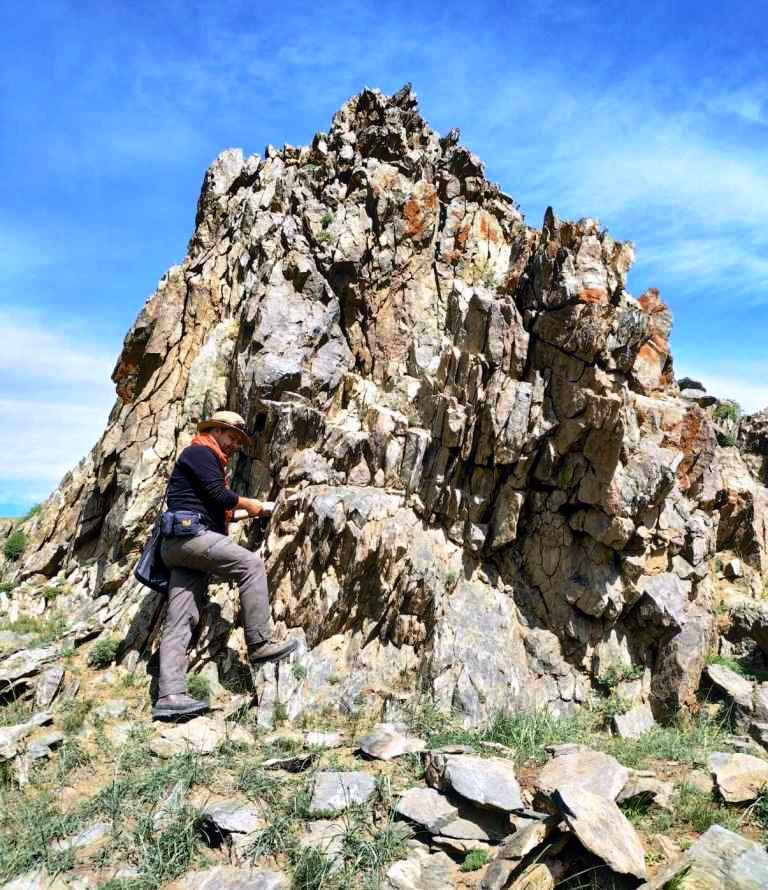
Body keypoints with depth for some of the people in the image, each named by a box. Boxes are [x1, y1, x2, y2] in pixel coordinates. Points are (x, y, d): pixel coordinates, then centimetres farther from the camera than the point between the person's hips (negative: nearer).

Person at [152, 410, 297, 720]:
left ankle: (169, 695, -5)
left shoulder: (209, 460, 31)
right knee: (251, 564, -17)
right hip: (189, 533, -10)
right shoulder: (199, 452, 1)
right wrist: (247, 504, 2)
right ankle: (260, 643, -18)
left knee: (180, 621, 0)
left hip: (183, 543, 10)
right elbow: (219, 495, -12)